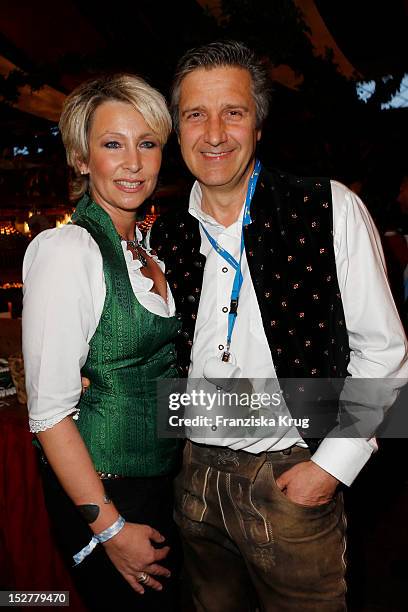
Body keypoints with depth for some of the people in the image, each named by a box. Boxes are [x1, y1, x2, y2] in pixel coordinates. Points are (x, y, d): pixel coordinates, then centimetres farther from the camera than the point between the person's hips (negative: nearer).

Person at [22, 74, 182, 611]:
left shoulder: (146, 249, 5)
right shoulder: (66, 250, -19)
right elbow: (49, 410, -21)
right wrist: (109, 527, -19)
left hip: (165, 479, 8)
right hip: (101, 488, -7)